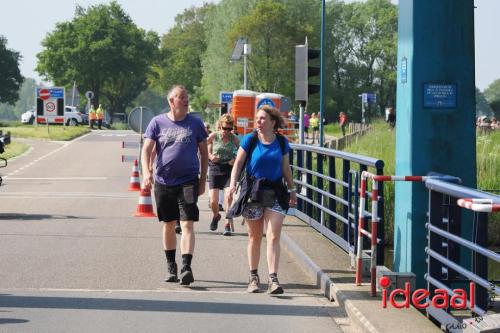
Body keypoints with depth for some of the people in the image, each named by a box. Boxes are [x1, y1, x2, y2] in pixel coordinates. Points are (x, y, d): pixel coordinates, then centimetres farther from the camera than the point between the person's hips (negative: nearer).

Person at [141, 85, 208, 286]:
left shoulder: (195, 123, 3)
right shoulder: (157, 123, 3)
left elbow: (204, 153, 10)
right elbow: (147, 149, -2)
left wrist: (203, 180, 7)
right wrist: (146, 172, -18)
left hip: (188, 182, -1)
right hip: (163, 182, 2)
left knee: (187, 225, -12)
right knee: (168, 225, 12)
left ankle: (186, 267, -18)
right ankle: (171, 267, 25)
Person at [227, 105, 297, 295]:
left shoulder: (282, 142, 3)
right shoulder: (249, 140, -3)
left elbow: (286, 168, 13)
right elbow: (238, 163, -2)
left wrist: (292, 190, 16)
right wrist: (233, 183, -16)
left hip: (275, 192, 1)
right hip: (253, 191, -1)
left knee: (273, 237, -9)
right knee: (255, 237, 9)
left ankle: (273, 279, -13)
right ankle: (253, 277, 20)